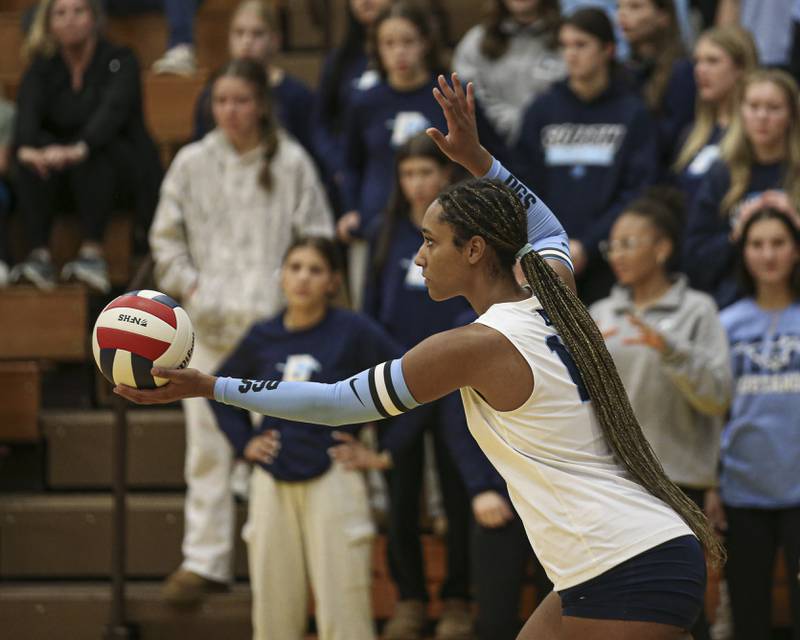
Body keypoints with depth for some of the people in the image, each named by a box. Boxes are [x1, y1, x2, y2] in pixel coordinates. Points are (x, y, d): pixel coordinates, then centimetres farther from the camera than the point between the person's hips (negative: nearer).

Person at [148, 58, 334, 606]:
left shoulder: (292, 163, -1)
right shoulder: (193, 163, 6)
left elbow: (317, 239, 2)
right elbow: (166, 236, 13)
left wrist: (289, 294, -8)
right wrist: (187, 288, 0)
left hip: (275, 320, -2)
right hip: (210, 324, 2)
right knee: (208, 442, 0)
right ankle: (204, 560, 3)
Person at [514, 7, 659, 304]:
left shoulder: (632, 113, 4)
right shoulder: (543, 110, 11)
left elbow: (638, 192, -3)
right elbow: (526, 187, 8)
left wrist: (586, 245, -11)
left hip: (605, 259, -2)